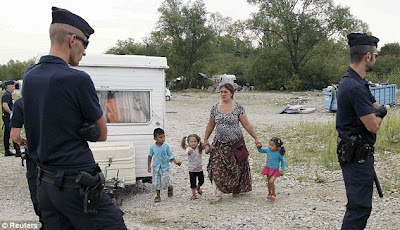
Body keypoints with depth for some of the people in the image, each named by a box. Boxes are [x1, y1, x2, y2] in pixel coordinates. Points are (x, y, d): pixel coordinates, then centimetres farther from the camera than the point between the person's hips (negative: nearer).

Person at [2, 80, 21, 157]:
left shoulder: (8, 94, 18)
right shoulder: (7, 95, -15)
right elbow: (4, 105, -27)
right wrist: (11, 113, -21)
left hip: (7, 117, 10)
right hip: (8, 117, -10)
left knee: (7, 134, 11)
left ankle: (7, 151, 16)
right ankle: (18, 151, -11)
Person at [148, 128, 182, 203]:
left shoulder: (166, 146, -10)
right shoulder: (152, 147, -6)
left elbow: (171, 156, -5)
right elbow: (150, 156, 8)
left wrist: (176, 162, -18)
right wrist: (149, 165, 8)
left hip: (165, 167, -2)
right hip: (156, 168, 2)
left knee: (164, 183, -9)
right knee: (156, 183, 5)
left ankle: (170, 188, 24)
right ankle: (158, 196, 23)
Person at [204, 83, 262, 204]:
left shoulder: (238, 108, -7)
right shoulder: (215, 108, 1)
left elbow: (246, 125, -4)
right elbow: (210, 126, 9)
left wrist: (256, 139, -6)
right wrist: (206, 142, 8)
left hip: (235, 143, -2)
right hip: (219, 144, 2)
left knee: (236, 168, 9)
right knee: (216, 168, -9)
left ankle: (236, 189, 32)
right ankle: (218, 194, -4)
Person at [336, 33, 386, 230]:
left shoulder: (350, 81, 10)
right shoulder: (356, 87, -24)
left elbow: (375, 107, 16)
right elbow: (373, 126, -21)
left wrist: (376, 112, -6)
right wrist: (379, 113, 0)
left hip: (358, 153, 11)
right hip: (358, 156, -11)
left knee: (360, 204, 21)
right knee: (360, 207, -4)